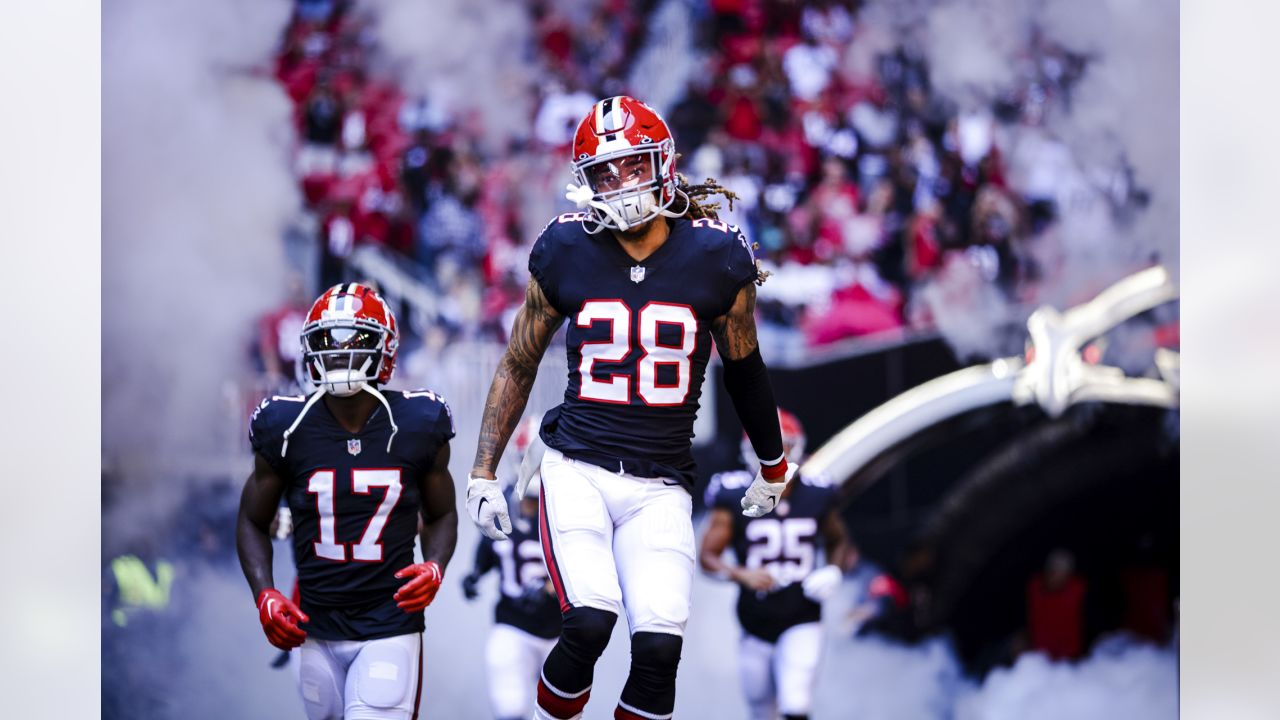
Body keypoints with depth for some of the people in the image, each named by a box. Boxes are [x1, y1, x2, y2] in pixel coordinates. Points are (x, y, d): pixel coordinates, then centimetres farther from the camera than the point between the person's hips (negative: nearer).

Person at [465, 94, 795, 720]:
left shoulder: (716, 259, -1)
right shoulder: (564, 253, 1)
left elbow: (743, 368, 16)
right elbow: (517, 366, 13)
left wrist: (773, 467, 28)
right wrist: (482, 472, 11)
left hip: (660, 489, 1)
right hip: (577, 471, -1)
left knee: (658, 649, -14)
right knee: (588, 624, -22)